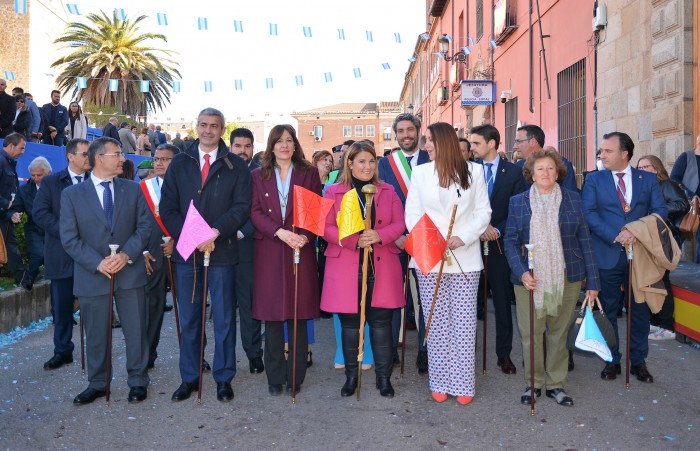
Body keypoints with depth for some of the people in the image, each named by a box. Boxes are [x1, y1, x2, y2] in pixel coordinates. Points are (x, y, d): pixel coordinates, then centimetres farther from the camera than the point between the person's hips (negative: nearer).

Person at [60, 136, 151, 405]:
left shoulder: (133, 189, 6)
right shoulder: (72, 194, 1)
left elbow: (144, 226, 1)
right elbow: (69, 238, -4)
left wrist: (126, 255, -14)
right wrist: (97, 263, -14)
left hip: (130, 271, 1)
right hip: (92, 275, -1)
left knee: (136, 330, 7)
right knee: (96, 334, 11)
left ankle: (137, 381, 23)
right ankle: (97, 384, 28)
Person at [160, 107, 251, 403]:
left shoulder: (236, 167, 3)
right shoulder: (179, 164, 9)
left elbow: (242, 207, -6)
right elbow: (167, 208, 2)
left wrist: (216, 232, -20)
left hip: (222, 251, -2)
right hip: (186, 252, 2)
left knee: (224, 318, 6)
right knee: (188, 319, 11)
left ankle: (223, 378, 19)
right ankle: (190, 377, 23)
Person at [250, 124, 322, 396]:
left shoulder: (309, 173, 9)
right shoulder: (259, 175, 10)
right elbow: (255, 212, 1)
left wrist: (305, 236, -15)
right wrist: (279, 232, -15)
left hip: (301, 250, 0)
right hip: (268, 252, 1)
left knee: (298, 316, 2)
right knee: (272, 316, 3)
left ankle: (296, 376, 14)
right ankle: (275, 377, 15)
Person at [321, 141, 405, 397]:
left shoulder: (388, 191, 10)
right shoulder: (334, 192, 4)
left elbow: (399, 224, 5)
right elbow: (326, 228, -3)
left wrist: (379, 235, -15)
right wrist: (355, 240, -18)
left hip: (381, 268, 1)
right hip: (346, 268, -1)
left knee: (381, 321, 4)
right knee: (350, 323, 7)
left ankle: (384, 376, 18)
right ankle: (351, 376, 22)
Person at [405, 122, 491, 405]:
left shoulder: (474, 171, 5)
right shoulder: (420, 173, 8)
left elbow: (483, 212, 4)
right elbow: (412, 213, 5)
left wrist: (463, 238, -12)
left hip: (465, 257, -1)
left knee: (464, 323, 1)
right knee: (437, 323, 4)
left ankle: (463, 384, 11)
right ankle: (439, 382, 15)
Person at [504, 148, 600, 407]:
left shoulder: (573, 199, 7)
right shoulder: (517, 202, 5)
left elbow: (584, 240, 6)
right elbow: (510, 241, 2)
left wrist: (592, 280, 2)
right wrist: (521, 272, -14)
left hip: (566, 278, 1)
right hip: (530, 279, 0)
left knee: (559, 333, 8)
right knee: (530, 334, 3)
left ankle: (555, 384, 23)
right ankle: (533, 384, 21)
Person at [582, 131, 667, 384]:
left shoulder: (648, 179, 6)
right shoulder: (594, 179, 3)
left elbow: (660, 210, -2)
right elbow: (589, 213, -7)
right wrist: (616, 237, -18)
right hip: (607, 255, -1)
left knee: (639, 309, 9)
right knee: (608, 309, 7)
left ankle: (638, 361, 23)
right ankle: (612, 361, 20)